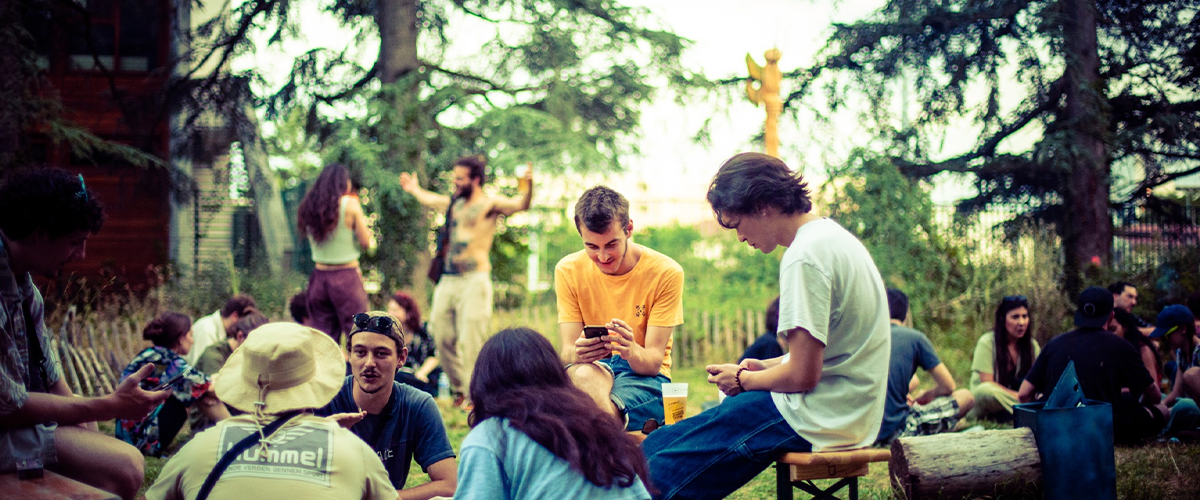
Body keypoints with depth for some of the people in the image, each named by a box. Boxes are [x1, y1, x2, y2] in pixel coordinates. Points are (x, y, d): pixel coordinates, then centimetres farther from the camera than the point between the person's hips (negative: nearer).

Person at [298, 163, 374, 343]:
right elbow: (366, 242, -7)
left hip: (319, 275, 5)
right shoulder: (350, 204, -8)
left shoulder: (309, 205, 6)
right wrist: (363, 221, 11)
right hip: (346, 275, -5)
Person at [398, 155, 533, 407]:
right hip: (448, 280, 7)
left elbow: (521, 205, -20)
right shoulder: (454, 203, 18)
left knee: (471, 341, -11)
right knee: (442, 337, 8)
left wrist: (528, 187, -39)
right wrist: (414, 189, 57)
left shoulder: (490, 204, -2)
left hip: (474, 280, -7)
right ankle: (459, 390, 22)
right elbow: (429, 199, 40)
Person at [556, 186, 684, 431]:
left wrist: (631, 351, -38)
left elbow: (653, 361, -13)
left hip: (644, 376, -2)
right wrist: (578, 354, -35)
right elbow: (567, 352, -9)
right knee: (583, 374, -38)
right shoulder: (568, 270, -3)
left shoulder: (666, 273, -10)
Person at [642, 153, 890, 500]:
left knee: (660, 467, -15)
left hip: (817, 419, -11)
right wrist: (765, 367, 14)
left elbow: (802, 375, -20)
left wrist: (743, 380, -2)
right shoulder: (833, 235, 14)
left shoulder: (805, 256, -18)